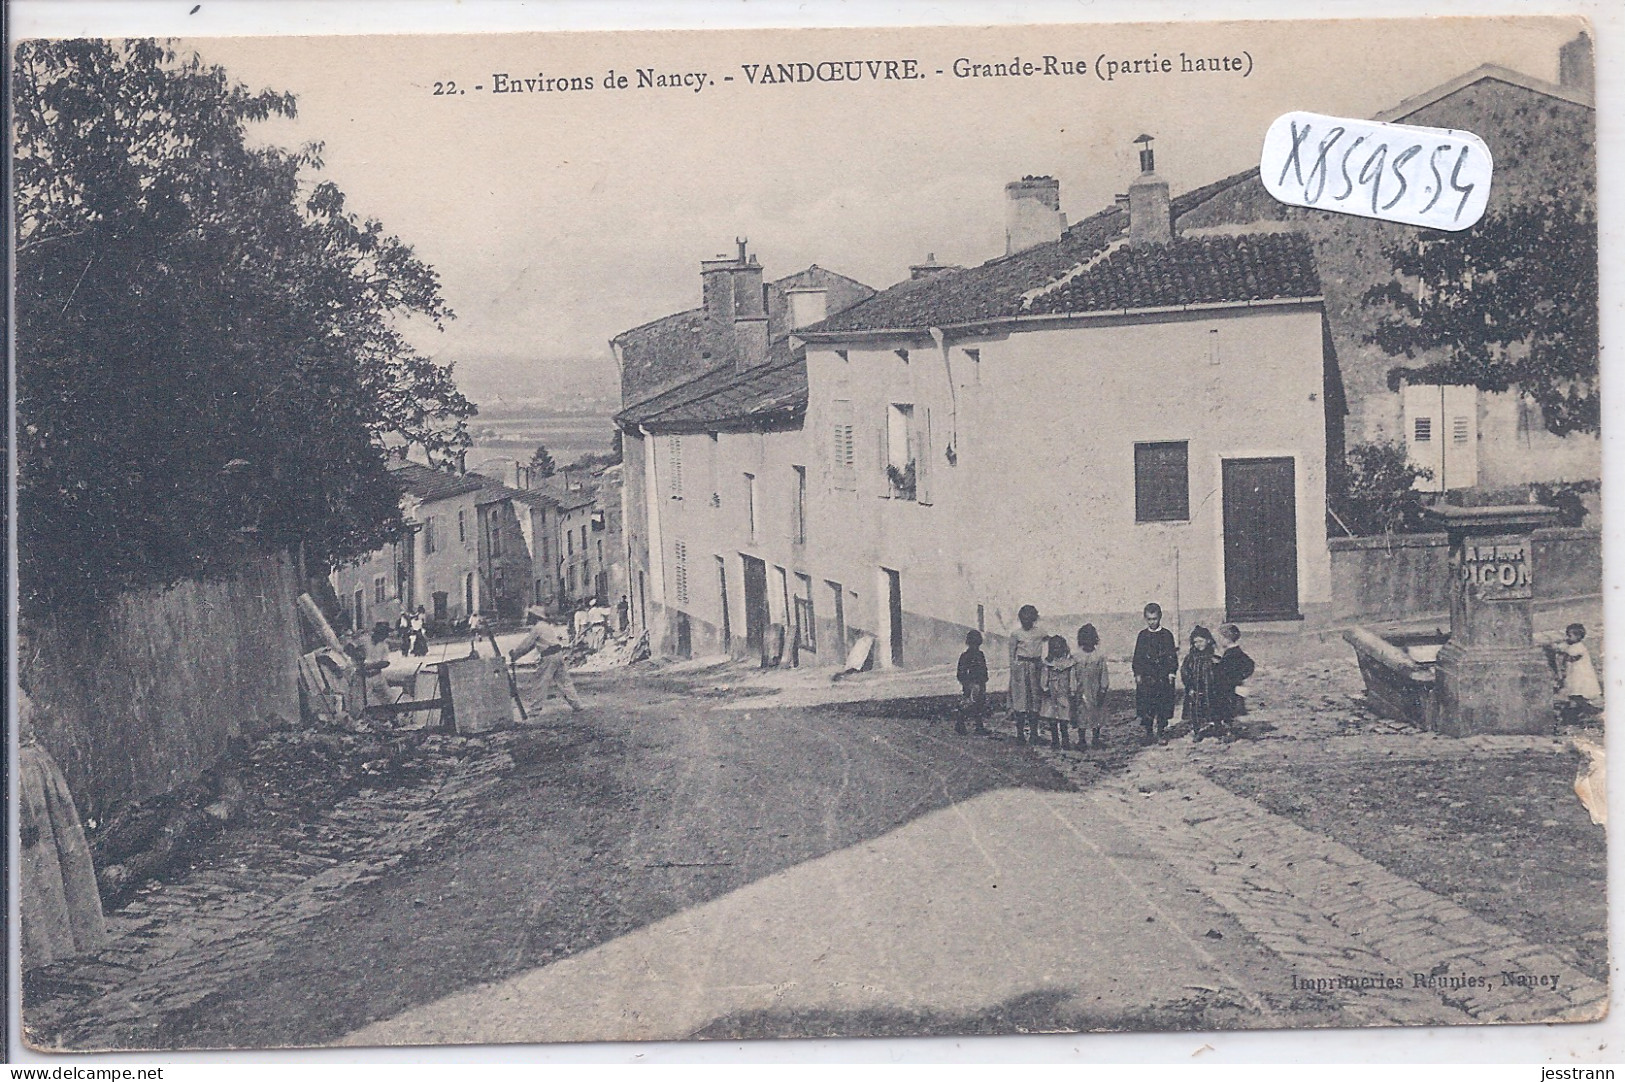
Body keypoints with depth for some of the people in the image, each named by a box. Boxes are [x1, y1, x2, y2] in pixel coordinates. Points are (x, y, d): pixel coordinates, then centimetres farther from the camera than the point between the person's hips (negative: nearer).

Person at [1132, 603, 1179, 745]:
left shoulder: (1167, 635, 4)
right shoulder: (1143, 636, 8)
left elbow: (1172, 655, 4)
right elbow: (1137, 657, 8)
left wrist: (1171, 672, -5)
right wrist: (1137, 673, 0)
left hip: (1164, 676, -1)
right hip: (1146, 677, 1)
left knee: (1163, 707, 0)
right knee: (1146, 706, -2)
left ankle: (1162, 732, 9)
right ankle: (1149, 732, 8)